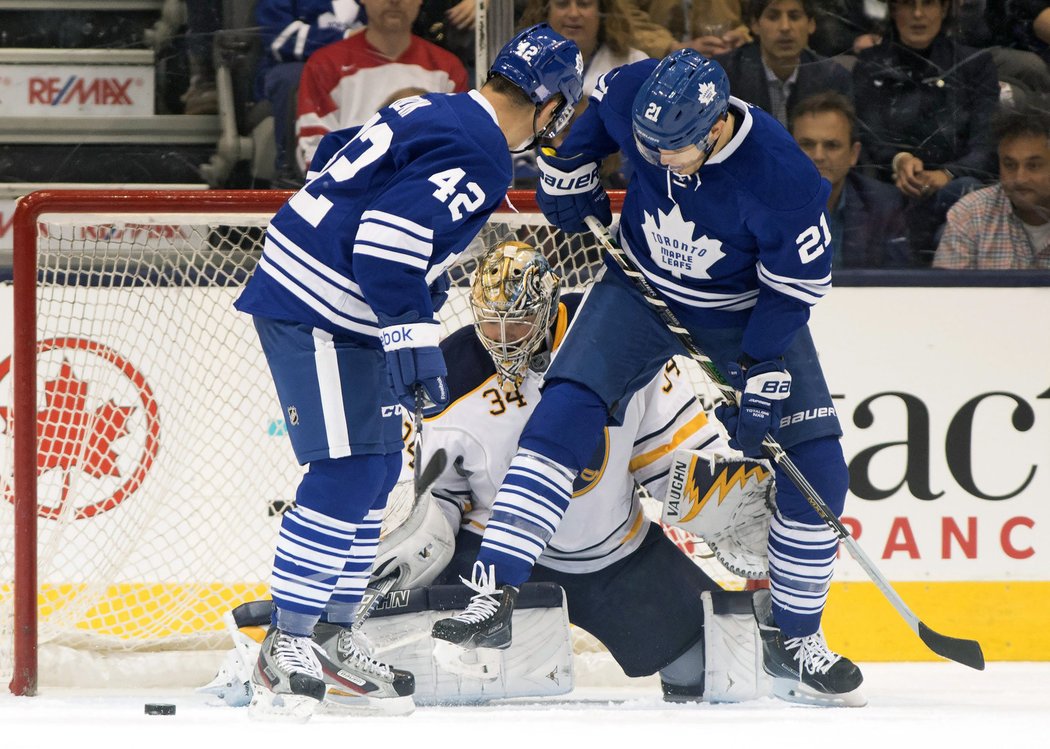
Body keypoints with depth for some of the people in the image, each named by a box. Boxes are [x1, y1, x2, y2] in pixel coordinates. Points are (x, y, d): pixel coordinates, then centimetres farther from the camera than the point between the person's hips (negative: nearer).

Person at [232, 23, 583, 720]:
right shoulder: (478, 156, -17)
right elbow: (387, 244, -26)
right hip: (319, 314, -10)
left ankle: (329, 637, 21)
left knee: (377, 469, 14)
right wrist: (415, 341, -22)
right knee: (349, 473, -13)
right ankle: (285, 652, -12)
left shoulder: (431, 113, 13)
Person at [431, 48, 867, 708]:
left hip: (746, 311, -1)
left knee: (816, 471, -6)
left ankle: (792, 640, 12)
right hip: (642, 285, 1)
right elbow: (583, 126, 1)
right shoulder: (632, 97, -25)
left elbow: (796, 288, -21)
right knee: (567, 411, -20)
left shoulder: (783, 177, -33)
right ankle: (497, 587, -23)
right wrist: (568, 185, 5)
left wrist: (760, 380, -21)